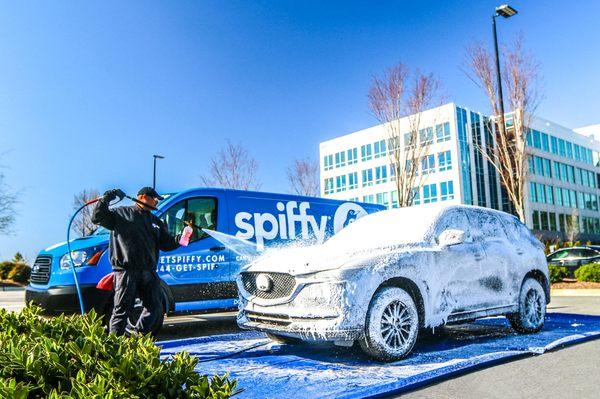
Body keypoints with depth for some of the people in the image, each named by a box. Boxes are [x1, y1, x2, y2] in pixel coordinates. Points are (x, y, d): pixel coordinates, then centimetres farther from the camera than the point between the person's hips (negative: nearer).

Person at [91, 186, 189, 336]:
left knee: (154, 307, 10)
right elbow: (98, 217, 0)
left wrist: (179, 240, -2)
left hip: (148, 271, 6)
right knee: (122, 309, -5)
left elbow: (166, 243, 17)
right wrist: (106, 198, -12)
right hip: (126, 270, -6)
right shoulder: (121, 213, 6)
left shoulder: (155, 221, 22)